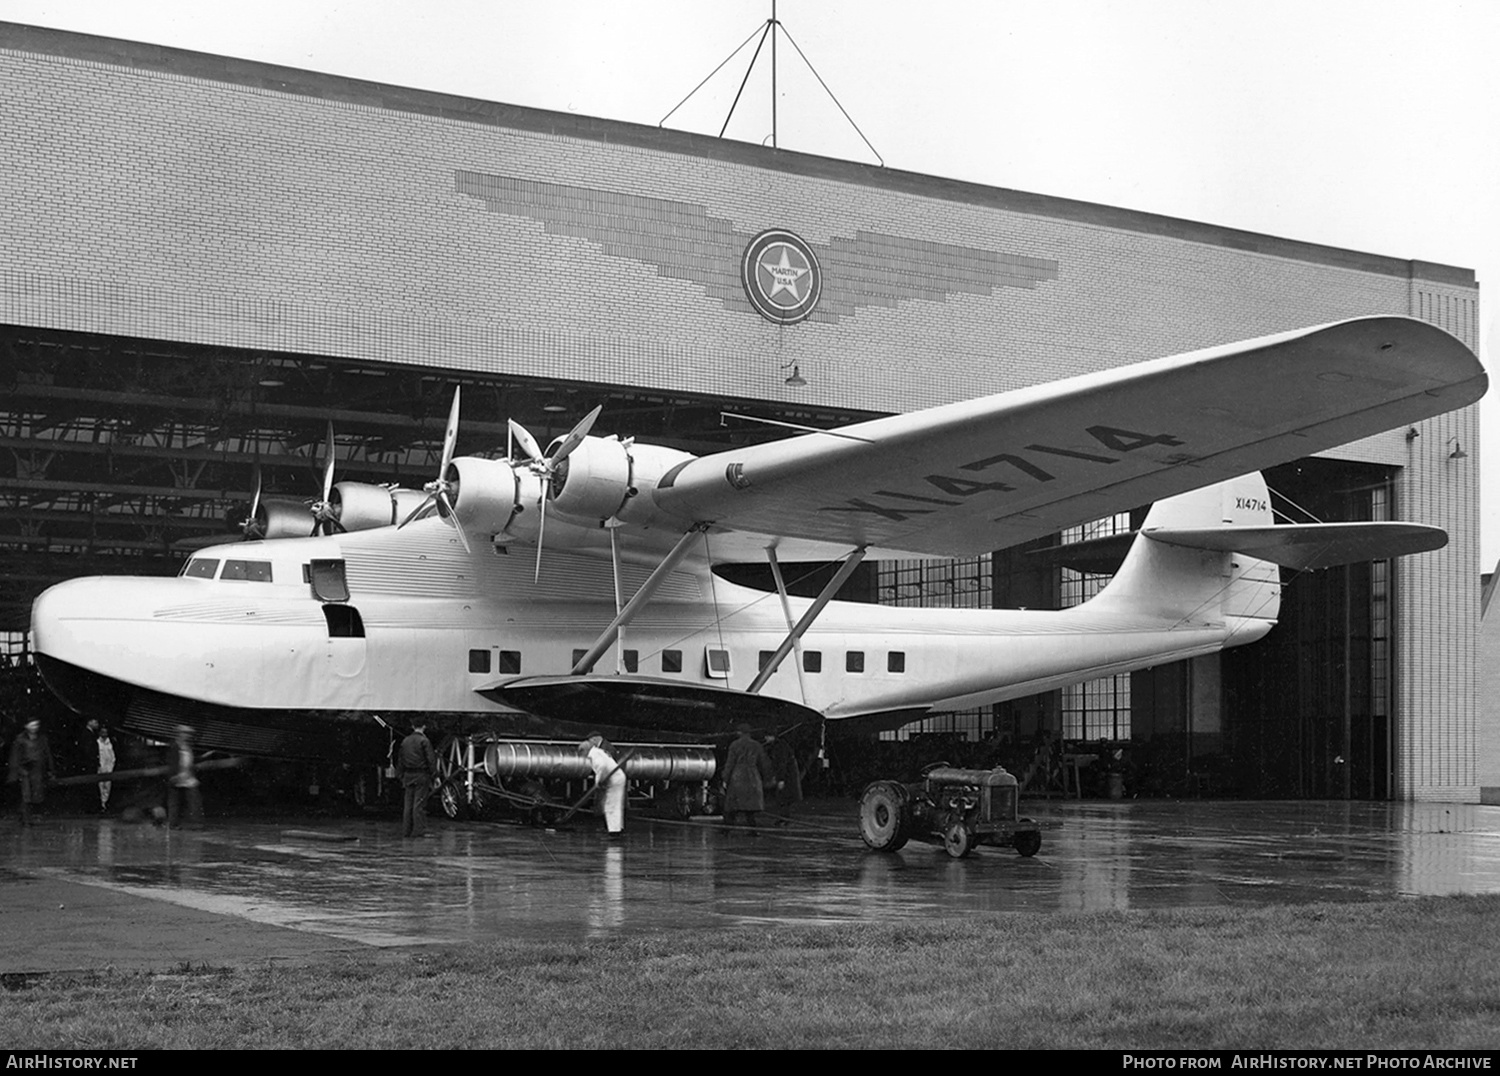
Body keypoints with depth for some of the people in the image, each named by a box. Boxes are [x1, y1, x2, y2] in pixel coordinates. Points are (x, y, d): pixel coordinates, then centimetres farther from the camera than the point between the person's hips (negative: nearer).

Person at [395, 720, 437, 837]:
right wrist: (435, 776, -7)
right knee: (419, 804, -6)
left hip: (408, 775, 6)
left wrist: (400, 777, 21)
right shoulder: (424, 741, -9)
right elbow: (431, 760, -11)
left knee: (408, 804, 8)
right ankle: (419, 831, -8)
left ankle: (406, 831, 10)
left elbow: (400, 760, 15)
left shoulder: (405, 741, 10)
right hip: (421, 775, -6)